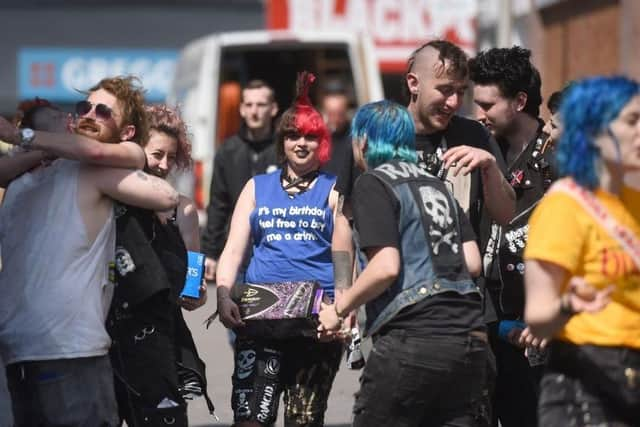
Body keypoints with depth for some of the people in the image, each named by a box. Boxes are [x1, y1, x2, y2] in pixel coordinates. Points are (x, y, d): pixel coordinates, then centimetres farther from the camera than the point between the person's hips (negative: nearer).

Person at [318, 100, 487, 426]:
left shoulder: (373, 183, -2)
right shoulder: (436, 185, 20)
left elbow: (386, 266, -13)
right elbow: (472, 263, 15)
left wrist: (339, 309, -2)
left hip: (414, 339, -7)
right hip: (470, 340, 7)